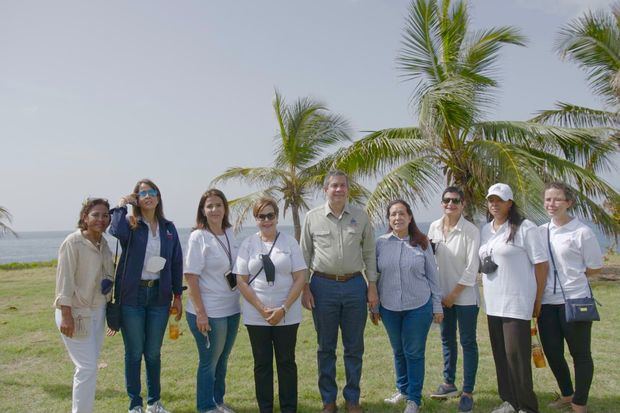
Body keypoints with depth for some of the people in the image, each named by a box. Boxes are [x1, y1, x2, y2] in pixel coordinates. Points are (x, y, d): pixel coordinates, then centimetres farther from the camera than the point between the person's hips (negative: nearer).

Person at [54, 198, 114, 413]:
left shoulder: (104, 243, 7)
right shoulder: (73, 242, -14)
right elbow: (64, 280, -16)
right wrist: (66, 315, -20)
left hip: (98, 312, 7)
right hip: (77, 313, -7)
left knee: (90, 365, 12)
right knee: (87, 367, -6)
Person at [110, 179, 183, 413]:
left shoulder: (168, 228, 8)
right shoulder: (130, 225, -2)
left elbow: (176, 262, 9)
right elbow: (117, 231, -28)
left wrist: (177, 295, 6)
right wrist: (121, 206, -12)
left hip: (159, 295, 3)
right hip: (132, 295, -2)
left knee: (154, 353, 12)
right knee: (134, 352, 7)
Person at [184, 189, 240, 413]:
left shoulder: (230, 233, 5)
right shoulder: (198, 237, -12)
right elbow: (191, 276, -15)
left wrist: (239, 299, 9)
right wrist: (201, 313, -17)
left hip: (232, 309, 6)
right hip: (209, 312, -6)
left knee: (222, 360, 18)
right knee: (209, 361, 8)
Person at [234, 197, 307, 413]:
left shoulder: (289, 242, 0)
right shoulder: (248, 244, 2)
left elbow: (300, 278, -3)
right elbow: (241, 281, -1)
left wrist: (283, 309, -12)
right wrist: (262, 309, -10)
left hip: (287, 315, 0)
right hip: (256, 316, 1)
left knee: (286, 362, 9)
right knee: (262, 364, 10)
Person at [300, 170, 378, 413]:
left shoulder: (360, 217, 3)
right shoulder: (312, 217, 0)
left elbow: (369, 253, 6)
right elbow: (305, 255, 4)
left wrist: (372, 286, 1)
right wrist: (305, 288, -1)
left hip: (355, 286, 1)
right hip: (323, 286, -1)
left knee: (354, 347, 9)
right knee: (326, 347, 10)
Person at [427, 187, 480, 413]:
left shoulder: (471, 231, -13)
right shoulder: (434, 227, 1)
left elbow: (471, 268, -13)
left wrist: (454, 294, -11)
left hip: (465, 295, -5)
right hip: (442, 293, 5)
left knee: (468, 342, 3)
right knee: (447, 338, 16)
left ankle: (468, 392, 13)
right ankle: (449, 383, 31)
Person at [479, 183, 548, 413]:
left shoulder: (525, 228, -7)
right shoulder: (485, 230, 11)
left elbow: (541, 264, -7)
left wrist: (538, 301, -7)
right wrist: (483, 266, 2)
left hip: (517, 302, -6)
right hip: (493, 303, 6)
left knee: (517, 355, -4)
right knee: (500, 355, 12)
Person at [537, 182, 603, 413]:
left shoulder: (582, 232, -9)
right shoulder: (540, 231, 5)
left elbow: (595, 267, -3)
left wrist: (571, 279, 1)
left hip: (575, 301, -5)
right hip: (547, 302, 5)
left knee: (580, 353, 8)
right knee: (552, 352, 13)